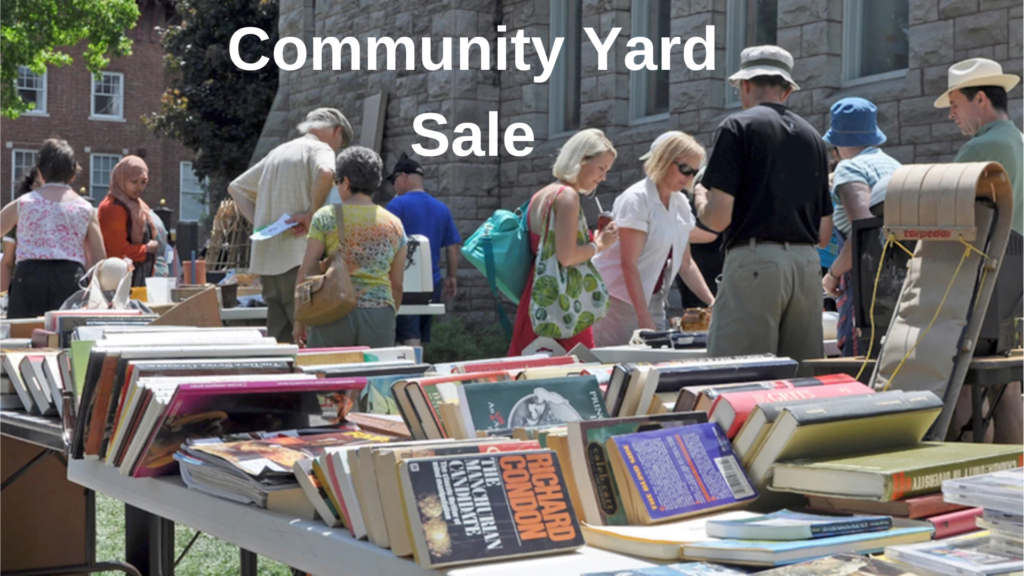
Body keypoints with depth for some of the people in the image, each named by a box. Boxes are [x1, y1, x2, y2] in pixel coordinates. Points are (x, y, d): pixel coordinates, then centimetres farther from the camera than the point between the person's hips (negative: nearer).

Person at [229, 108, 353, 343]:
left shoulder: (277, 152, 23)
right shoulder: (321, 149, -1)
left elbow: (236, 187, 28)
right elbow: (326, 172, -25)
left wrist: (259, 223, 15)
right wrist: (312, 213, -14)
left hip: (266, 258, 8)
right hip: (298, 260, -8)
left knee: (279, 336, 9)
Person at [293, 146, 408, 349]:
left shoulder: (325, 217, 1)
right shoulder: (394, 225, 9)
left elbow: (305, 272, -3)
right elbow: (397, 285, 12)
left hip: (335, 316, -2)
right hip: (379, 317, 2)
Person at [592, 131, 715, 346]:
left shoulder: (680, 204, 7)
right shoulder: (636, 199, -15)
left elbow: (685, 264, 12)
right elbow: (629, 264, -20)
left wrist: (712, 302, 2)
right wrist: (643, 317, -24)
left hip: (650, 299, 7)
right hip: (619, 298, -7)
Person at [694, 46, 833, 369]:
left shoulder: (738, 127, -1)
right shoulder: (812, 138, 17)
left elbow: (718, 218, -8)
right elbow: (824, 235, 17)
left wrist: (700, 201, 13)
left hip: (755, 262, -6)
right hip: (807, 265, 6)